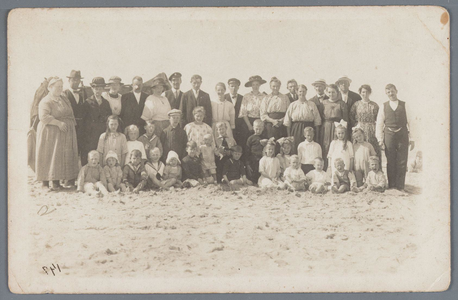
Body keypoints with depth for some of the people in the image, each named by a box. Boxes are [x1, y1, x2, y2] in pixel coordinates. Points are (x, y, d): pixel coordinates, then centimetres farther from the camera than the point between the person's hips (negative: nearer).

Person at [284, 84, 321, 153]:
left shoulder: (312, 104, 7)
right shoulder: (293, 105, 8)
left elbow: (317, 120, 6)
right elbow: (287, 122, 7)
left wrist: (317, 134, -1)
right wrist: (289, 136, 1)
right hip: (296, 130, 0)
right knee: (296, 150, -5)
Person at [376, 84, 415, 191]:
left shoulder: (404, 105, 6)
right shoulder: (384, 107, 8)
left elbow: (410, 122, 5)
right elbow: (379, 124, 8)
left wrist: (412, 139, -1)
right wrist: (380, 139, 0)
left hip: (402, 136, 0)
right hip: (389, 135, 1)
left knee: (402, 162, 0)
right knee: (390, 162, 4)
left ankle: (400, 187, 7)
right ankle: (391, 186, 11)